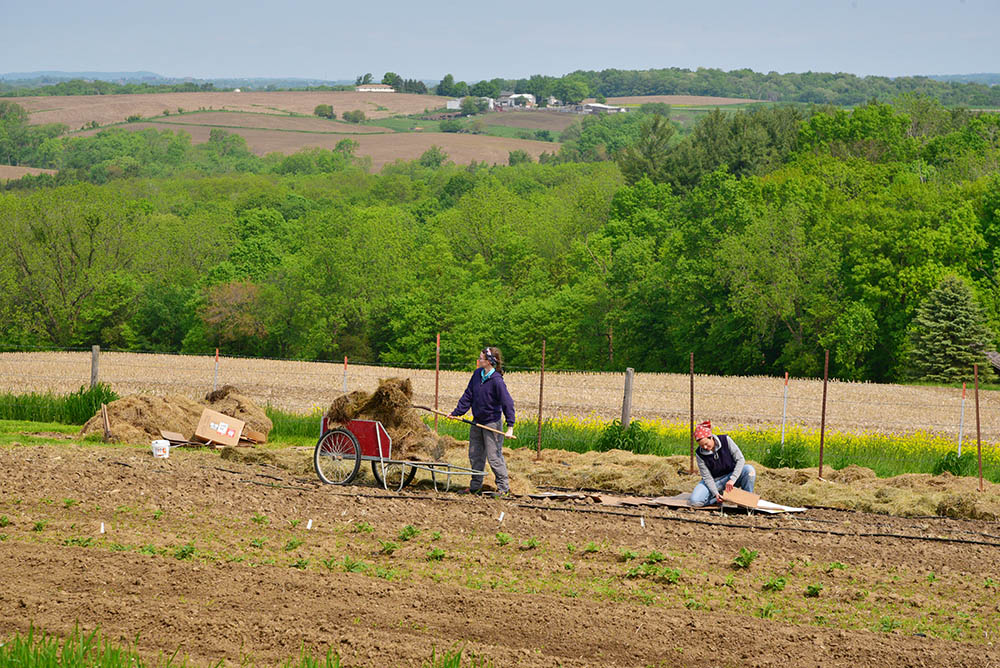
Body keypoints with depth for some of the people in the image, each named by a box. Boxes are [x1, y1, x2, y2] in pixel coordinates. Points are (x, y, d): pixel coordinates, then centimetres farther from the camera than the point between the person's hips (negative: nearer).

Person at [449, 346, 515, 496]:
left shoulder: (497, 380, -20)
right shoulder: (477, 374, 1)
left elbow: (507, 403, -22)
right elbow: (468, 395, 9)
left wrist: (510, 426, -28)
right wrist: (456, 412, 6)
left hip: (491, 423, -7)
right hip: (477, 422, 7)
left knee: (494, 457, -4)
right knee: (475, 456, 13)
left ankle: (503, 487, 7)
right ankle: (475, 487, 25)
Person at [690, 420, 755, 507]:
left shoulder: (725, 440, -17)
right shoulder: (700, 453, -15)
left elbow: (740, 460, -18)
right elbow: (707, 477, -13)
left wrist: (732, 479, -31)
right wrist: (715, 493, -30)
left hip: (731, 476, 0)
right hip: (714, 481, 0)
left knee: (749, 469, -31)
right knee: (695, 501, -27)